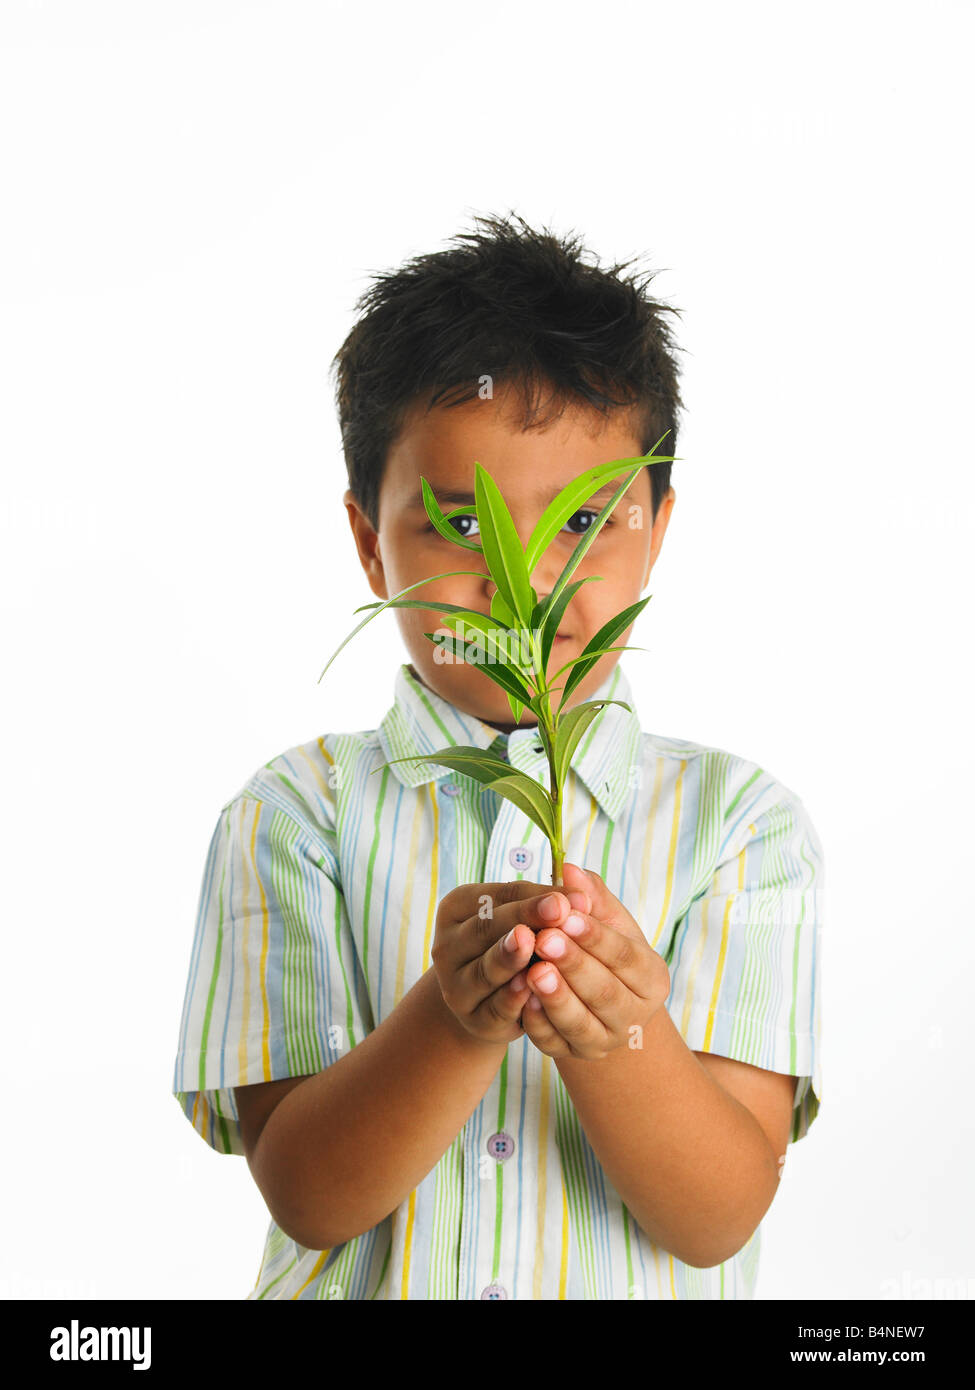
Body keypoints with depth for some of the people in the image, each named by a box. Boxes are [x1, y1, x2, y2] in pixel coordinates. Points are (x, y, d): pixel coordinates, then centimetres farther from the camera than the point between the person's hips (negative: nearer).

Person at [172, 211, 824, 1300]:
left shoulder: (742, 820, -1)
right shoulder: (295, 811, -1)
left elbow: (719, 1222, -7)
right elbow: (305, 1198, -7)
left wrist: (619, 1040, -24)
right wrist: (451, 1019, -23)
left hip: (641, 1297, 0)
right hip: (361, 1293, 0)